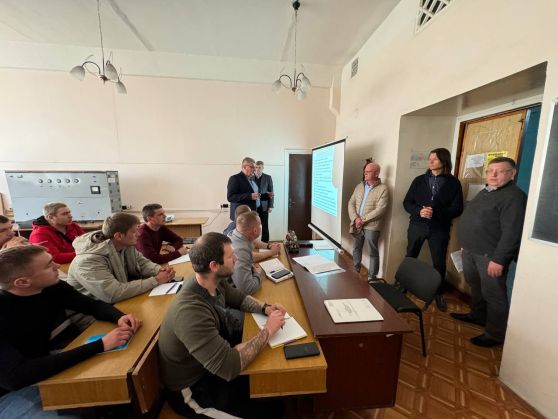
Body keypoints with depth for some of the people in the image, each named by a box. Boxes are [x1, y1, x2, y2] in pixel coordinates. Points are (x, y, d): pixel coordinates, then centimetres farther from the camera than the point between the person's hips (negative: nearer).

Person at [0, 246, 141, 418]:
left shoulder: (52, 287, -11)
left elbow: (94, 305, -2)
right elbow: (18, 376, -36)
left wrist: (119, 317, -23)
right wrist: (100, 345, -39)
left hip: (44, 368, 6)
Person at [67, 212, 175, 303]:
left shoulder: (126, 245, -9)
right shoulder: (89, 260, -30)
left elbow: (142, 262, 1)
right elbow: (114, 294, -37)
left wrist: (160, 271, -20)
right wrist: (156, 280, -32)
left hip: (122, 300, 6)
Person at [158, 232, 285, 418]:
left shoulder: (215, 282, -13)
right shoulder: (191, 311, -38)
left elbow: (240, 298, 6)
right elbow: (230, 367, -37)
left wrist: (266, 308, -12)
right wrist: (267, 330, -26)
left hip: (213, 367, 7)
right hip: (193, 390, -6)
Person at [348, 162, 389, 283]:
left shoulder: (383, 189, -8)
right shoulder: (359, 186, 10)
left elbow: (380, 210, -16)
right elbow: (351, 203, 5)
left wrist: (363, 220, -16)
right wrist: (355, 218, -10)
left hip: (371, 226, -5)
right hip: (357, 225, 5)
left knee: (373, 252, 6)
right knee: (356, 249, 18)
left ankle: (372, 277, 21)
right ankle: (355, 270, 37)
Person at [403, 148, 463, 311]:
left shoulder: (453, 182, 0)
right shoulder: (419, 180, 5)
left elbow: (457, 209, -4)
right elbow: (407, 202, 2)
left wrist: (436, 213, -20)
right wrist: (419, 211, -17)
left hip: (440, 229, -1)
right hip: (417, 226, 1)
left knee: (439, 262, 9)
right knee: (410, 258, 11)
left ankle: (439, 294, 29)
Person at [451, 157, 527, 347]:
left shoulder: (513, 196, -15)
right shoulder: (485, 192, 13)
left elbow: (512, 232, -20)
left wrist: (498, 259, -22)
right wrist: (467, 245, 20)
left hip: (490, 255, -8)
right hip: (470, 251, 9)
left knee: (493, 294, 4)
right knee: (475, 286, 22)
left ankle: (496, 335, 18)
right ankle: (477, 315, 40)